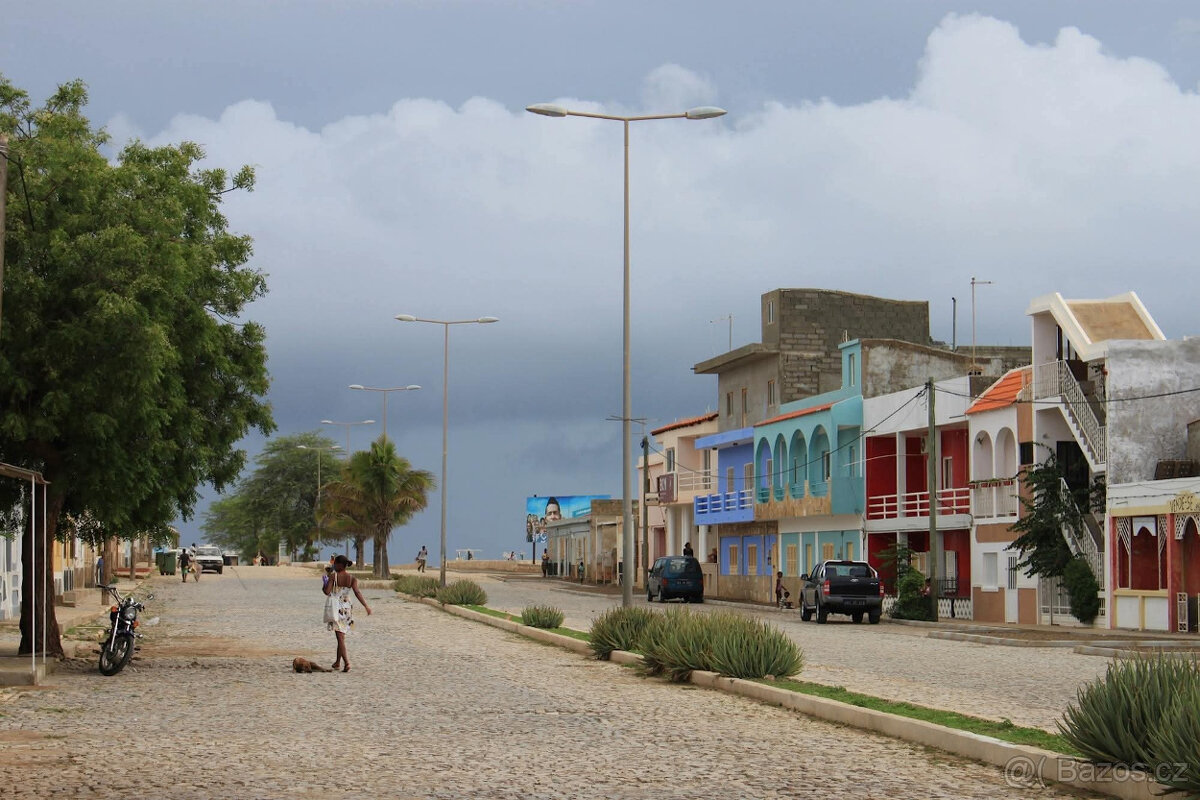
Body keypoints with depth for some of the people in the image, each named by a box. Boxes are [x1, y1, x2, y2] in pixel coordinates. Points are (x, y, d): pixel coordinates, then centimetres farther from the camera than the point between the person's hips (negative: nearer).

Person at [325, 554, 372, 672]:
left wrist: (323, 587, 6)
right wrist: (366, 606, -17)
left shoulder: (333, 576, -10)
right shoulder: (352, 578, 1)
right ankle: (338, 661, 29)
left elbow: (327, 591, -17)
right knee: (341, 636, 19)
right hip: (347, 608, 4)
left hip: (336, 608, -4)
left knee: (340, 637, -7)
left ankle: (346, 662, -20)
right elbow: (357, 592, -12)